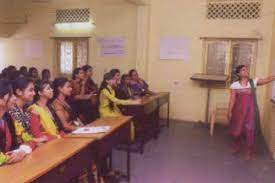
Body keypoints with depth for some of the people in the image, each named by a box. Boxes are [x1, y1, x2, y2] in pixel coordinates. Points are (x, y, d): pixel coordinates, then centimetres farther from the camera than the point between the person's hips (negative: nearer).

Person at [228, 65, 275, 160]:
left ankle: (248, 152, 22)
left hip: (250, 111, 0)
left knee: (249, 131, 3)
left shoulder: (253, 82, 0)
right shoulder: (234, 85, -1)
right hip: (238, 111, 0)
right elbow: (232, 99, -3)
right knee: (236, 130, 10)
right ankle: (236, 147, 36)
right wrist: (229, 111, -6)